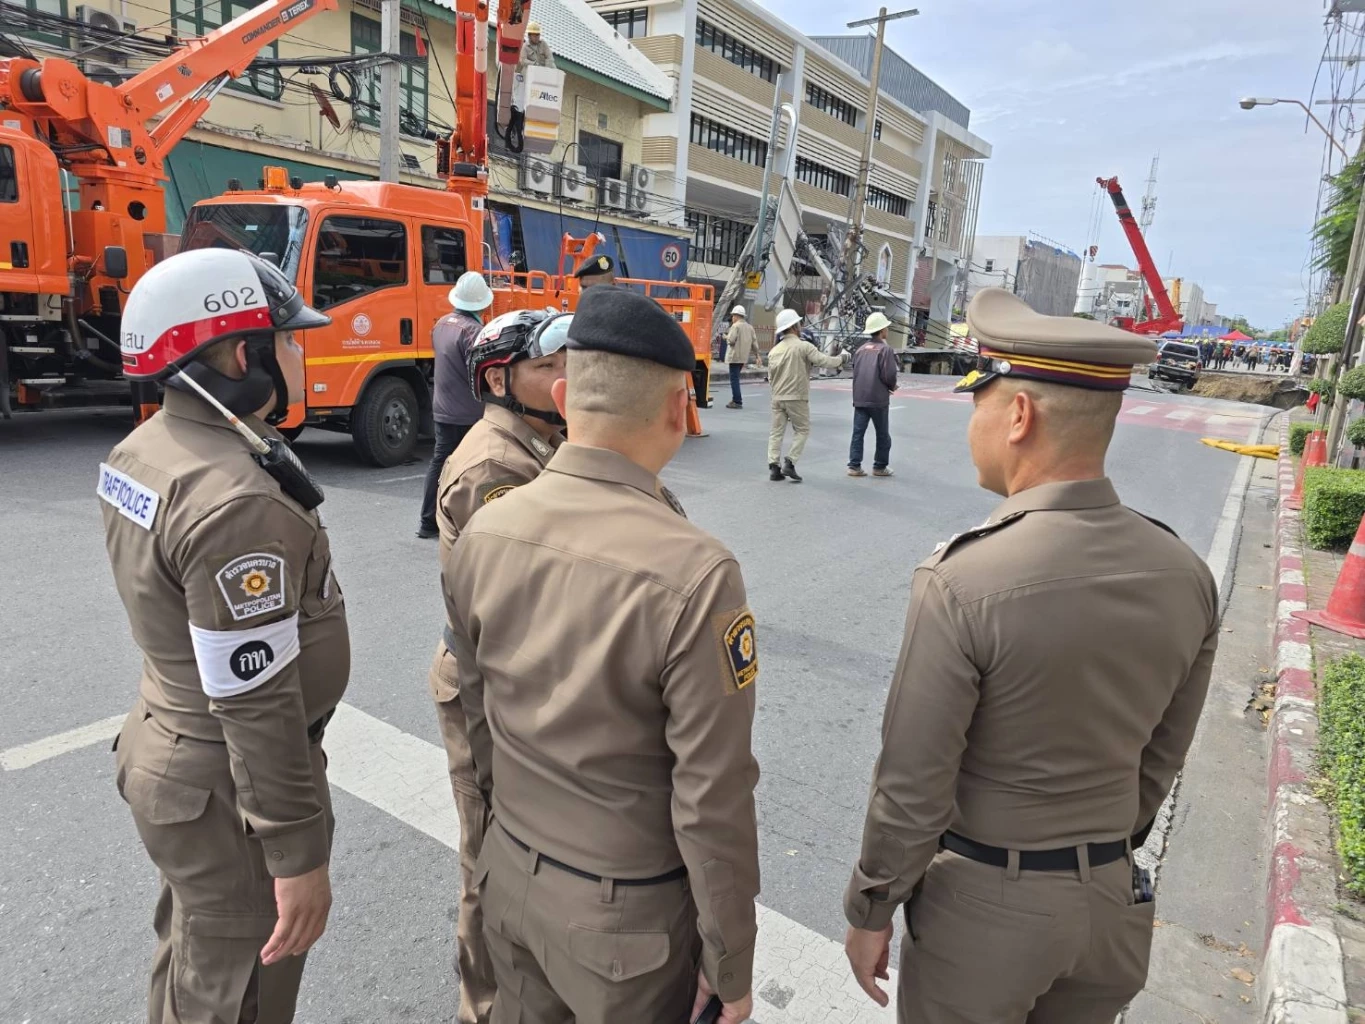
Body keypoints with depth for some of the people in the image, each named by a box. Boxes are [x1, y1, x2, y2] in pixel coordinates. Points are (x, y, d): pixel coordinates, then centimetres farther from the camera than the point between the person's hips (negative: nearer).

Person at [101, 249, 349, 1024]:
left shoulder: (140, 450, 0)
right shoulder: (234, 501, -30)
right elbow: (258, 703, -28)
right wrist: (297, 855, -19)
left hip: (169, 748, 9)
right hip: (228, 789, -9)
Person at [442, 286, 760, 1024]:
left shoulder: (481, 534, -10)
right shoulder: (694, 573, -28)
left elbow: (478, 716, 4)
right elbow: (712, 802, -21)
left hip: (509, 877, 5)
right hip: (628, 912, -5)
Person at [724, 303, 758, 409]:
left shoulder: (735, 326, -9)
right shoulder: (750, 327, 14)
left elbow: (731, 340, -17)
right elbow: (754, 342, 13)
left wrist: (726, 337, 4)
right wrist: (756, 354, 17)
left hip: (735, 356, -8)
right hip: (744, 357, 8)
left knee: (734, 378, -5)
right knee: (735, 378, 18)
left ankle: (737, 402, -8)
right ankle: (735, 399, 21)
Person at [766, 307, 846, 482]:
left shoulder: (774, 350, 8)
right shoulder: (803, 346, -9)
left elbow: (770, 377, 12)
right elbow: (825, 361, -13)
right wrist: (841, 358, 4)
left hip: (777, 397, 5)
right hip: (797, 397, -5)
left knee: (776, 431, 9)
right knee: (802, 430, 8)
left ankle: (773, 467, 5)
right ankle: (789, 463, -1)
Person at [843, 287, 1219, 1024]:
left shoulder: (962, 583, -28)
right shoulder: (1186, 575, -8)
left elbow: (912, 786, -20)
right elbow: (1160, 759, 4)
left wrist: (869, 911, -5)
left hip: (985, 901, -5)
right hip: (1111, 901, 5)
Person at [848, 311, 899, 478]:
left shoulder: (861, 349, 8)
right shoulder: (885, 349, -10)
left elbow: (856, 372, 12)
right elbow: (889, 375, -17)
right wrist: (892, 386, 5)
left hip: (860, 398, 5)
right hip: (878, 399, -5)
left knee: (858, 432, 5)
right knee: (882, 435, 9)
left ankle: (854, 466, 2)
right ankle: (879, 467, 14)